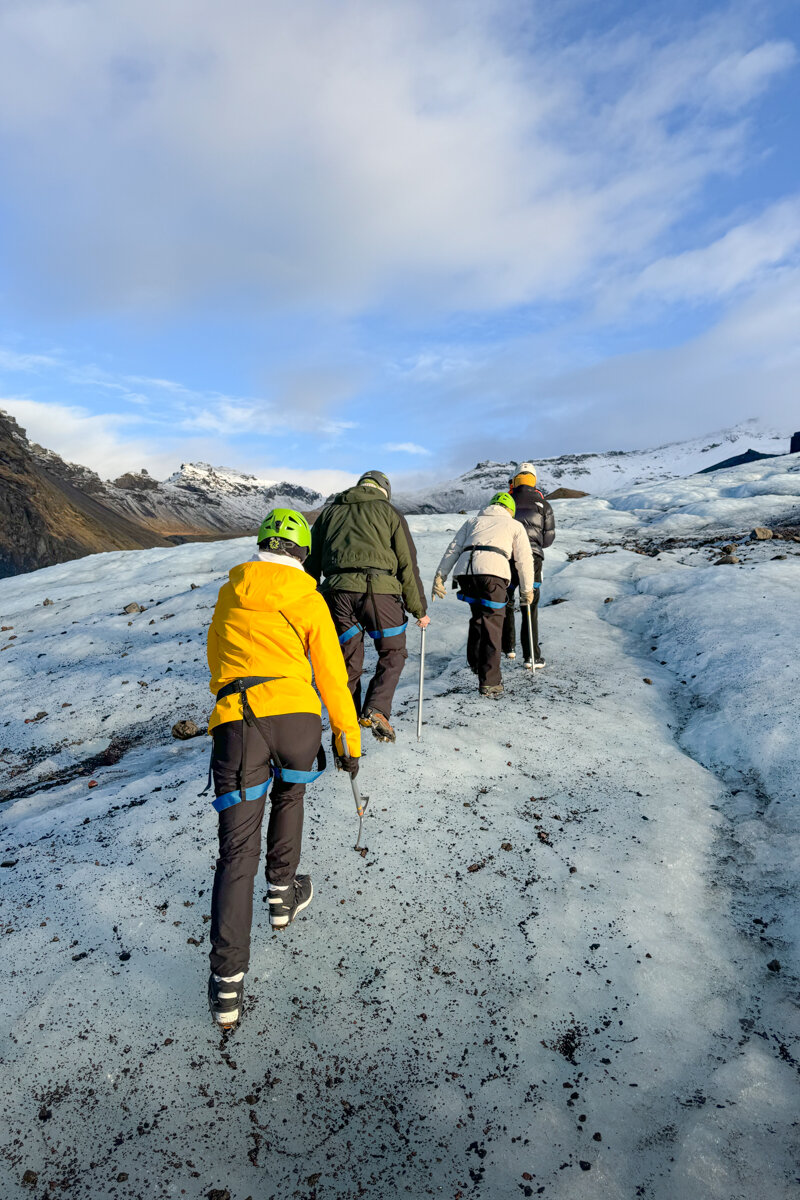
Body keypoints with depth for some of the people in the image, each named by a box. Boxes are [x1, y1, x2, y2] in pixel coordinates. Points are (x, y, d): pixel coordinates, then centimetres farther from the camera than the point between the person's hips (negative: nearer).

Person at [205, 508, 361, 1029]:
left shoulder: (229, 593, 21)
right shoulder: (309, 600, 11)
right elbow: (331, 676, 10)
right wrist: (348, 739, 18)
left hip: (234, 718, 1)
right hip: (295, 715, -1)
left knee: (238, 851, 5)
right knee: (289, 794, 31)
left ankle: (228, 982, 3)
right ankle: (283, 893, 42)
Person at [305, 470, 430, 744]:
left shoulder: (329, 511, 24)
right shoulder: (388, 511, 15)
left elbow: (311, 563, 20)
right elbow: (408, 564, 10)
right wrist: (419, 609, 14)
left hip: (337, 591, 3)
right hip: (379, 590, -3)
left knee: (348, 663, 12)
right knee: (393, 653, 14)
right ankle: (376, 709, -4)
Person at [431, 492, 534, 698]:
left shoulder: (473, 521, 32)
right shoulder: (515, 525, 27)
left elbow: (453, 548, 20)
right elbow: (524, 559, 20)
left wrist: (440, 576, 15)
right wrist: (527, 590, 27)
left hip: (464, 571, 3)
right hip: (493, 572, -3)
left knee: (478, 615, 25)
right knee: (492, 625, 0)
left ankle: (476, 663, 27)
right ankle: (489, 682, -2)